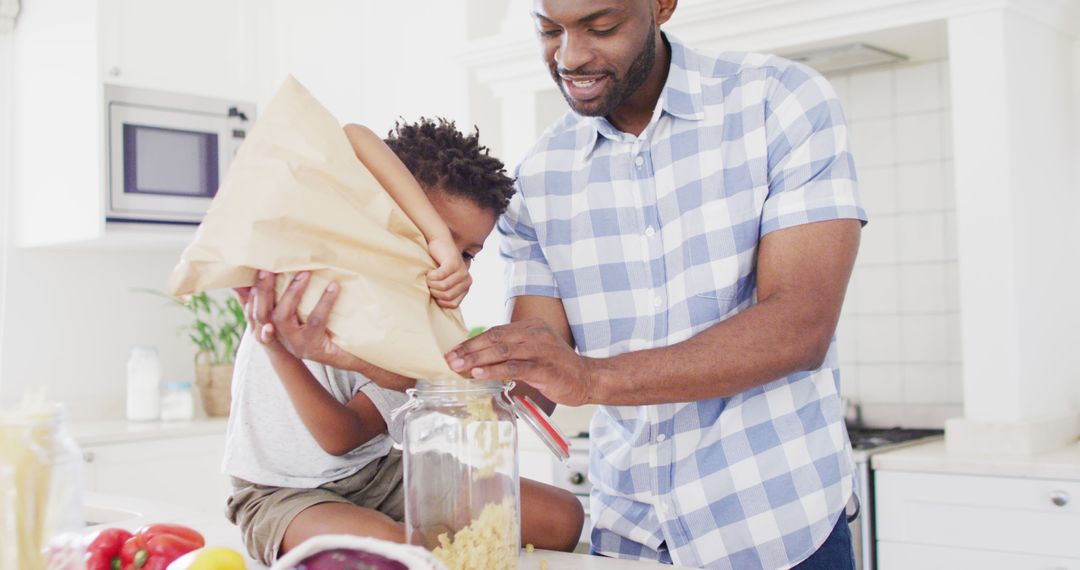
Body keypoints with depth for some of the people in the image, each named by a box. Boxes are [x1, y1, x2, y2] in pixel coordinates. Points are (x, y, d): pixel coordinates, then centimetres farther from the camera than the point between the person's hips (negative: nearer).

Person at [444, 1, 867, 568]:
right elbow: (534, 385, -2)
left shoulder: (782, 101, -11)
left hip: (778, 523, -3)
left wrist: (593, 376, -32)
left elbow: (800, 328, -22)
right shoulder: (539, 176, 0)